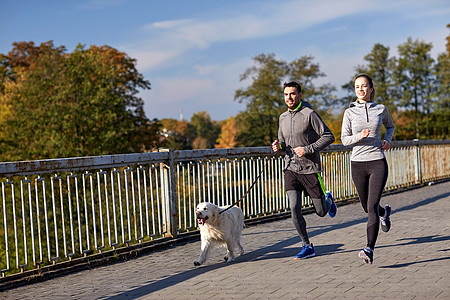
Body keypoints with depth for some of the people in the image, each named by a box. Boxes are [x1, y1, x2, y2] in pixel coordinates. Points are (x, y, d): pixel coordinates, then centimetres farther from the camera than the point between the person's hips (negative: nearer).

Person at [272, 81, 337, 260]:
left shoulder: (309, 114, -9)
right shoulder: (283, 118, 10)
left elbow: (328, 136, -9)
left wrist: (308, 149, -18)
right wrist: (278, 146, 0)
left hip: (310, 169, -4)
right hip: (291, 170, 4)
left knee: (321, 212, 6)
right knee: (294, 209, -9)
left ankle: (328, 200, 43)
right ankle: (307, 246, 5)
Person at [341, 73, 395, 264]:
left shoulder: (381, 109, 3)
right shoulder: (350, 112, 1)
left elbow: (390, 126, 22)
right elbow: (344, 139, 0)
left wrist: (388, 139, 2)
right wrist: (360, 136, -19)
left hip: (378, 162, -2)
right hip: (358, 164, 2)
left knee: (372, 207, -15)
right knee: (367, 207, 16)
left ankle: (369, 250, -16)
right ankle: (384, 212, 52)